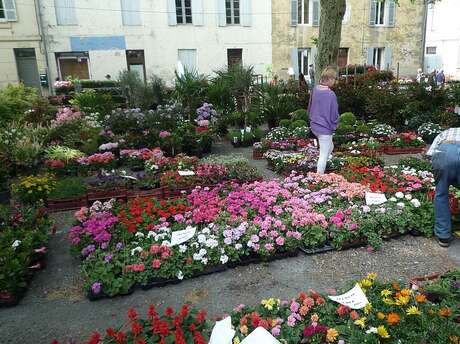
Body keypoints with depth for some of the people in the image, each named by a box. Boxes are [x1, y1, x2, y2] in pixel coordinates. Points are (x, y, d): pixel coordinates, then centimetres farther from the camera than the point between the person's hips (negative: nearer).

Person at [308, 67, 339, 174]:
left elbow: (310, 107, 13)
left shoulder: (315, 90, 0)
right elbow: (334, 114, -13)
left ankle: (320, 169, 32)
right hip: (325, 128, -8)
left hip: (314, 126, 8)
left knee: (330, 147, 26)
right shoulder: (331, 94, -20)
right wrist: (334, 125, 5)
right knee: (324, 155, 4)